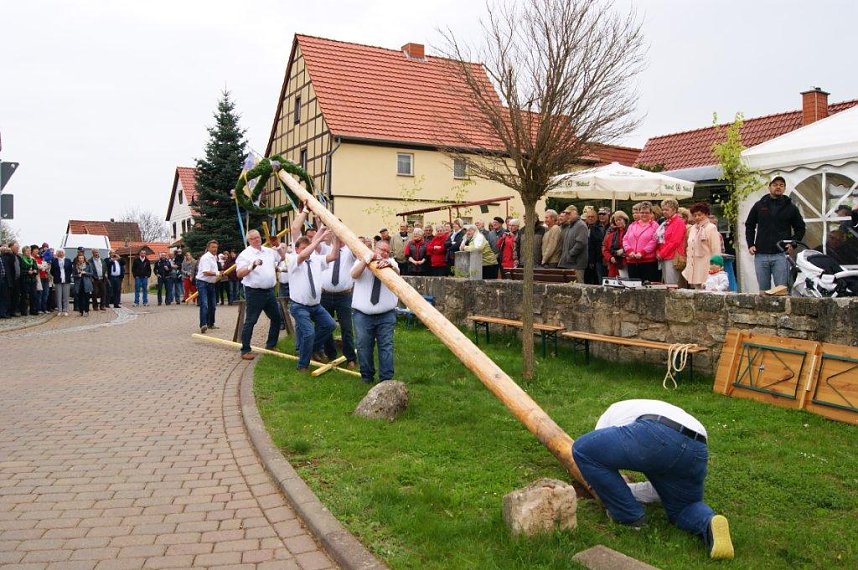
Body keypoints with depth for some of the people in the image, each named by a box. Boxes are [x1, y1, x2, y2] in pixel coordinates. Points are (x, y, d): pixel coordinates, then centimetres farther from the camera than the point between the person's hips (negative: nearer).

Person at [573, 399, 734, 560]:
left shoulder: (614, 410, 35)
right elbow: (660, 491, 45)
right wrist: (622, 488, 55)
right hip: (697, 452, 7)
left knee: (582, 449, 8)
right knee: (682, 509, 33)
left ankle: (628, 515, 18)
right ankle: (709, 523, -3)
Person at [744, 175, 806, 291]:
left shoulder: (790, 207, 8)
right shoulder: (759, 205, 10)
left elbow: (800, 228, 14)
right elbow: (749, 225, 17)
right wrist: (750, 245, 6)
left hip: (780, 255, -1)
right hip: (760, 255, 2)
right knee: (763, 290, 6)